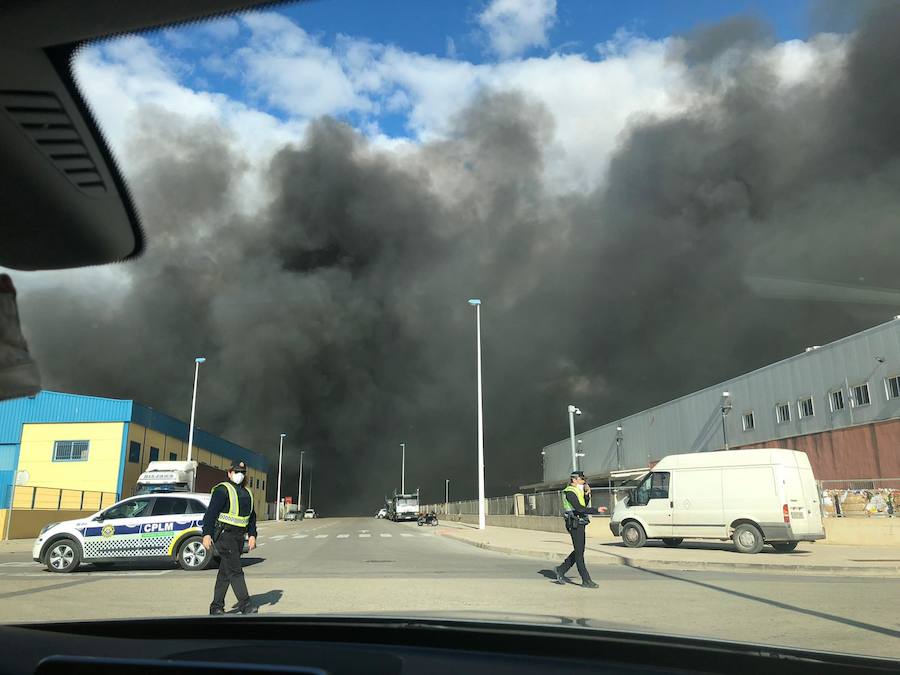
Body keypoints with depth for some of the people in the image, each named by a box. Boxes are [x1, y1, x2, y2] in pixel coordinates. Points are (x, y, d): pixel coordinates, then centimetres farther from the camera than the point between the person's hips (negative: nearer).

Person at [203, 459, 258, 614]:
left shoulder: (247, 493, 18)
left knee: (225, 573, 12)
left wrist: (252, 535, 11)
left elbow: (251, 517, 21)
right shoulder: (222, 490, -6)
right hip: (224, 535, -8)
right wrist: (207, 534, -19)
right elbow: (211, 513, -12)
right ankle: (245, 605, -12)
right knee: (235, 571, -12)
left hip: (238, 537, 8)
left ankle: (216, 607, 20)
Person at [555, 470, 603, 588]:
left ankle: (561, 570, 24)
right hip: (575, 524, -10)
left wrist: (587, 495, -2)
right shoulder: (570, 492, -14)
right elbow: (579, 508, -25)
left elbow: (585, 505, 11)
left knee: (578, 551, 14)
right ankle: (586, 581, -2)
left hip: (580, 524, 10)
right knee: (579, 553, -5)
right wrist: (596, 511, -25)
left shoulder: (577, 491, 18)